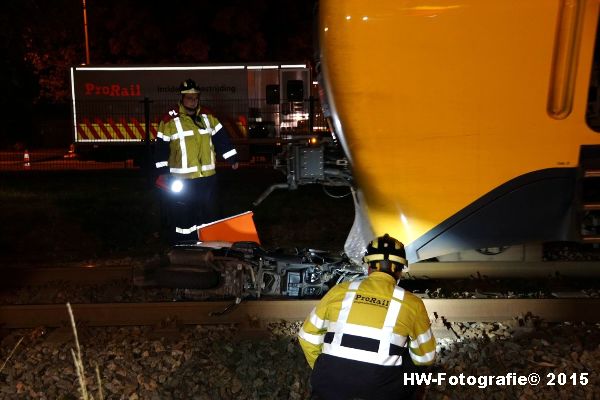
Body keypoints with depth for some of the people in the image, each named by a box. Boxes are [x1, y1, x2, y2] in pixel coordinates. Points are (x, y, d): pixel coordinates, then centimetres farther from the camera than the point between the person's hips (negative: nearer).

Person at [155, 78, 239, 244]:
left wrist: (232, 158, 13)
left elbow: (221, 138, 14)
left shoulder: (207, 116, 9)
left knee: (211, 213, 15)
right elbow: (162, 146, -4)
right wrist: (163, 172, -6)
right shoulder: (170, 120, -6)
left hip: (208, 177, 5)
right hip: (182, 179, -5)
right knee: (183, 216, 4)